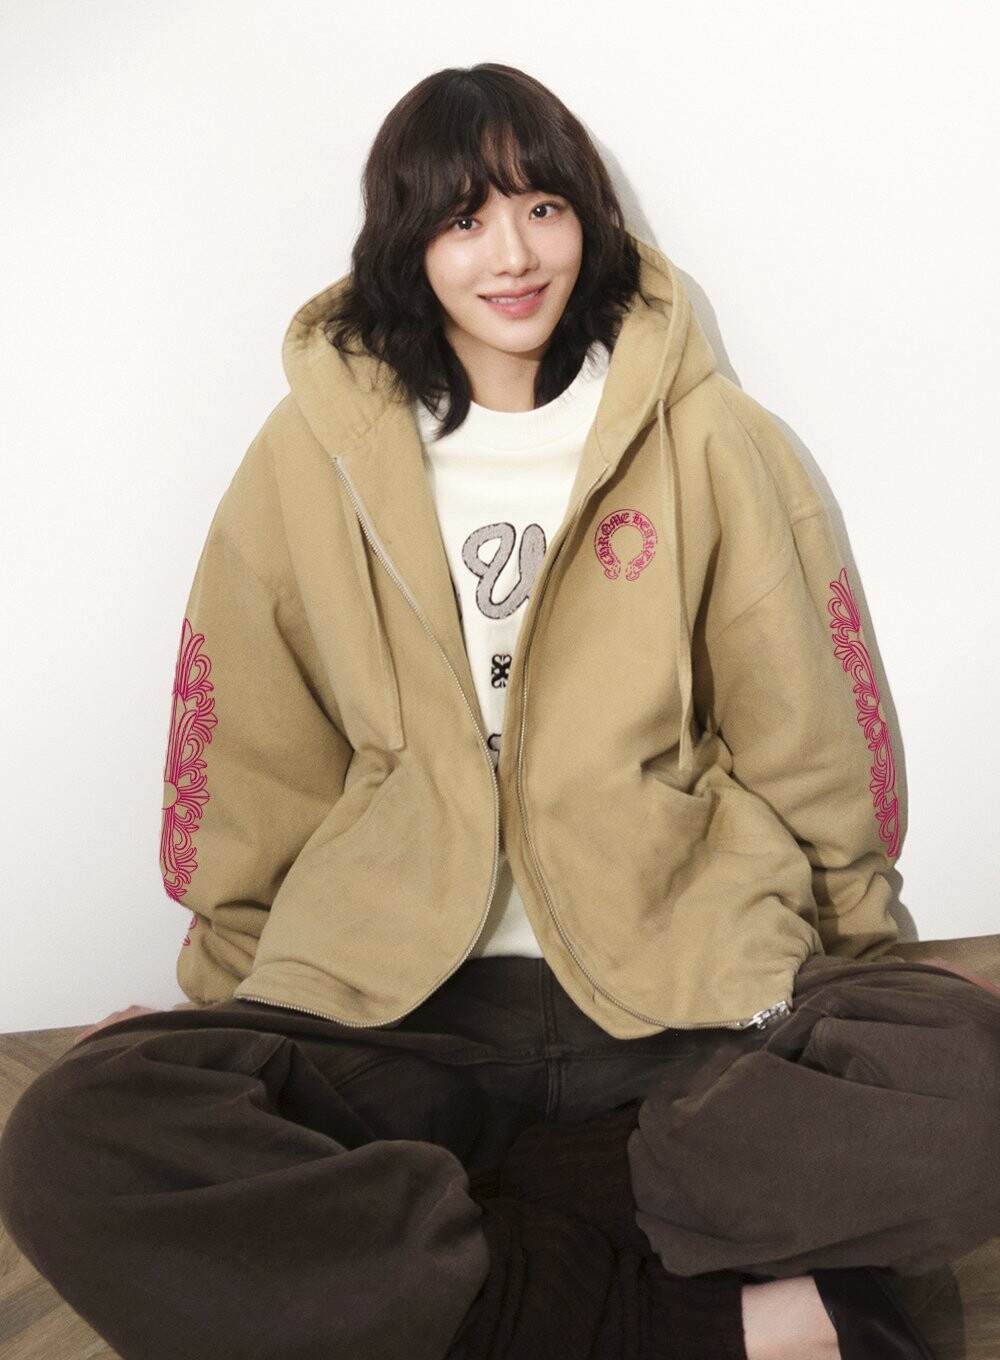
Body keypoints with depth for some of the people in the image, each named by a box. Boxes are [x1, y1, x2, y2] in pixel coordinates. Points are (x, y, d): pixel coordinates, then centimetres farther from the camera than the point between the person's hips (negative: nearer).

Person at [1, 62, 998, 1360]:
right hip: (390, 1006, 1)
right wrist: (233, 987, 14)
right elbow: (252, 766, 12)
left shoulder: (706, 438, 6)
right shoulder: (312, 454, 6)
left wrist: (837, 953, 15)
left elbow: (809, 737, 12)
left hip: (688, 986, 0)